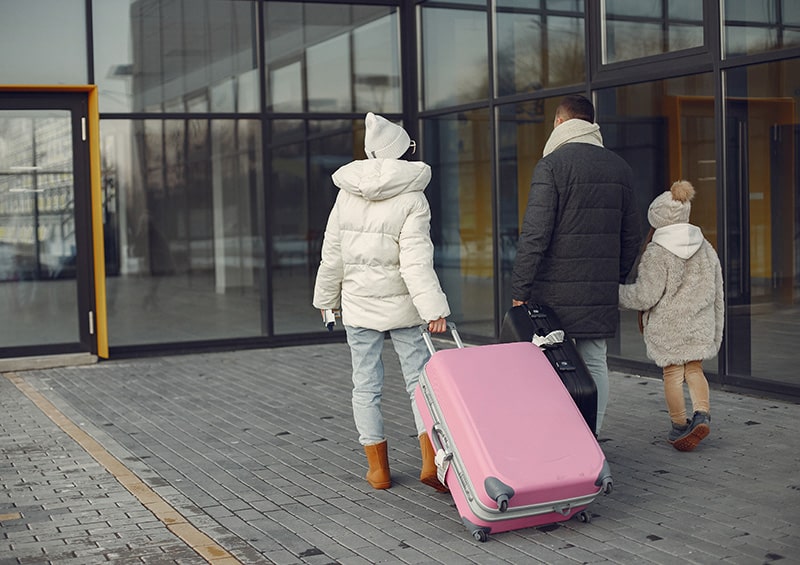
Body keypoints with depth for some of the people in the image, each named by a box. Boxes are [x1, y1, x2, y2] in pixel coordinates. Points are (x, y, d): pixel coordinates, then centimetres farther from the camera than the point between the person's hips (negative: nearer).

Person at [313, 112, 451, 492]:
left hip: (358, 304, 3)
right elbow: (415, 260, -18)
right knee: (419, 379, 5)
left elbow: (332, 255, 6)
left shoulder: (347, 193, 2)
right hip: (402, 305, -3)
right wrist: (433, 307, -20)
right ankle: (431, 462, -3)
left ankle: (378, 469, 14)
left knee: (366, 386, 9)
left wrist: (327, 298, 17)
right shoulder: (411, 198, -9)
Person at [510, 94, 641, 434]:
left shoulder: (552, 165, -8)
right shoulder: (620, 168, 12)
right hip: (602, 293, 5)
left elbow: (535, 234, -14)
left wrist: (520, 289, -10)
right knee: (595, 364, 10)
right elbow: (632, 236, 16)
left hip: (556, 291, -5)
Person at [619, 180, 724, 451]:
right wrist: (716, 330, 20)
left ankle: (680, 426, 12)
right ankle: (702, 413, -5)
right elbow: (717, 294, 12)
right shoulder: (706, 249, 7)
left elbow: (645, 296, -16)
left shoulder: (656, 254, -13)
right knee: (694, 369, 15)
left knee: (673, 373, 6)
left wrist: (618, 293, 1)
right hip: (699, 326, 5)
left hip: (667, 327, -5)